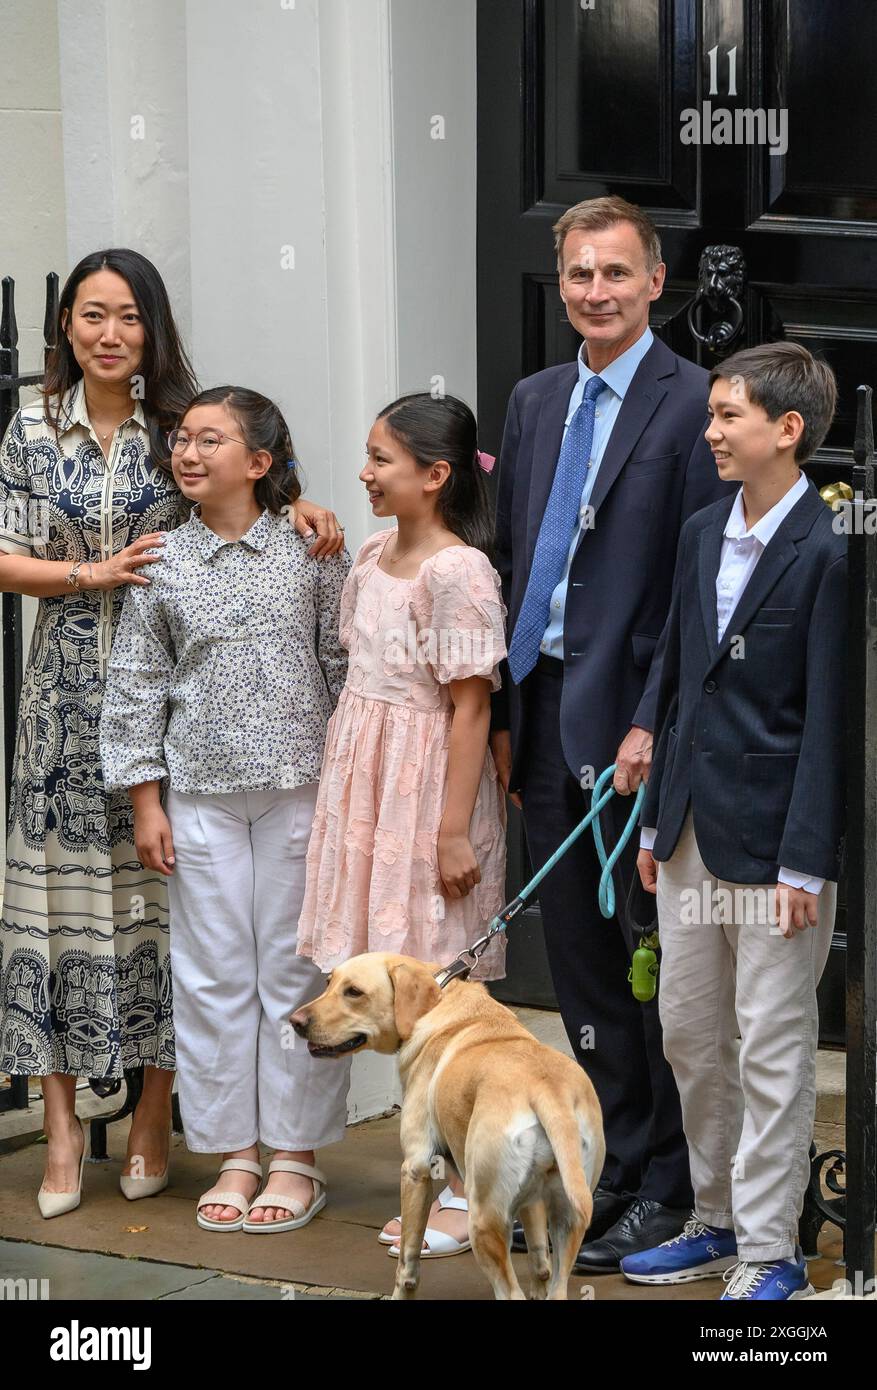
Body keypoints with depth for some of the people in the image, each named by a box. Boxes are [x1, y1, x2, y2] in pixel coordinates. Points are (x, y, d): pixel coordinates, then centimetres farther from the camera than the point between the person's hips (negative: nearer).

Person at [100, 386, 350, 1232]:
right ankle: (235, 1155, 14)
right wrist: (145, 802, 3)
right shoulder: (164, 566, 3)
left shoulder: (310, 551, -1)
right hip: (201, 794, 2)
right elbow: (137, 685, 6)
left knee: (294, 968, 3)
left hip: (300, 788, -2)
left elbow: (344, 669, 3)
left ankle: (296, 1156, 13)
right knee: (212, 973, 4)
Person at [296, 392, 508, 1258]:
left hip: (429, 791, -8)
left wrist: (454, 830, -18)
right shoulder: (374, 556, 10)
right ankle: (444, 1177, 21)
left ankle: (468, 1197, 7)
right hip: (368, 786, 8)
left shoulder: (457, 572, -16)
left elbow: (470, 707, -17)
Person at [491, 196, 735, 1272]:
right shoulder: (535, 402, 14)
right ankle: (609, 1169, 22)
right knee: (579, 957, 12)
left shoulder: (692, 404, -8)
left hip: (632, 718, -7)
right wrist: (504, 716, 10)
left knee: (652, 955, 1)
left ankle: (667, 1185, 11)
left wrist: (651, 726, -16)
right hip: (543, 710, 7)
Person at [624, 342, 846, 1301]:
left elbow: (827, 718, -15)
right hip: (694, 828, 8)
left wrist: (804, 861, -17)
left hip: (773, 837, -7)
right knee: (689, 1034, 14)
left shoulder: (827, 551, -13)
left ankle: (769, 1252, 9)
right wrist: (657, 821, 13)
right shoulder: (702, 535, 9)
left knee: (772, 1047, 0)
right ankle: (717, 1224, 28)